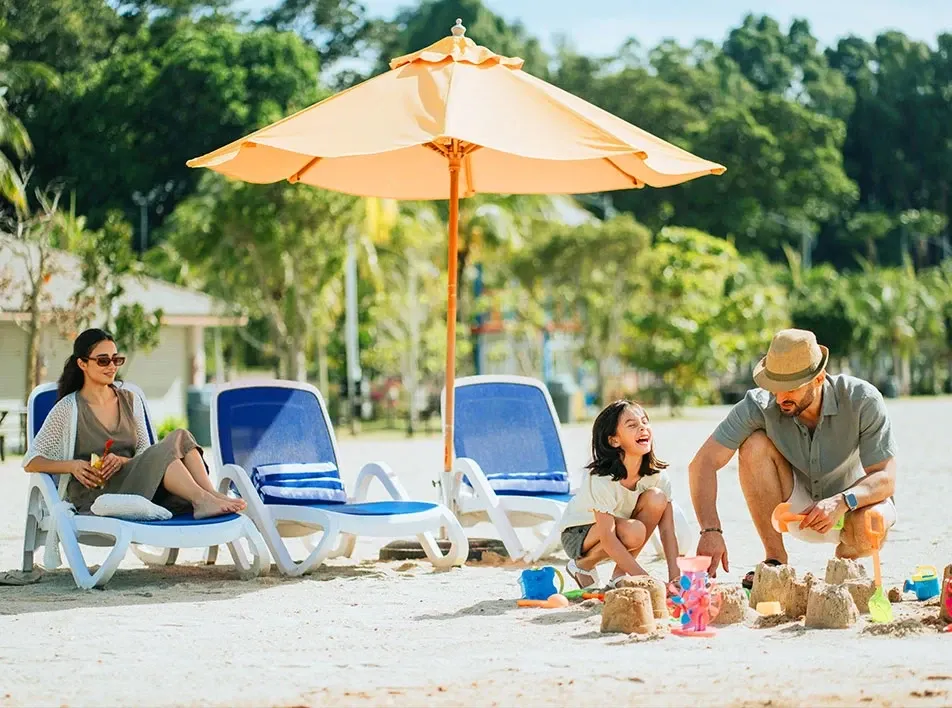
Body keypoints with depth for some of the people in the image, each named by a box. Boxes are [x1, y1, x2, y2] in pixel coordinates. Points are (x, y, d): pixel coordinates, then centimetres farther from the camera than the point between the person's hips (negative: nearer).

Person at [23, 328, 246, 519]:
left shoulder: (130, 401, 17)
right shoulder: (68, 409, 3)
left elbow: (145, 458, 15)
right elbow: (31, 462, 3)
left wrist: (121, 461, -8)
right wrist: (72, 465, -15)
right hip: (94, 495, -5)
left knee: (180, 437, -23)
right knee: (164, 450, -30)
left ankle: (211, 495, -39)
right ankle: (203, 499, -41)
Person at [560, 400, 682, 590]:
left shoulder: (657, 475, -15)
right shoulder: (600, 479, -31)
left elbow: (667, 529, -15)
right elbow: (607, 538, -35)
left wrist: (675, 576, -29)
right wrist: (646, 580, -38)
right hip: (578, 535, -6)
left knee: (656, 498, -20)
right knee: (633, 531, -35)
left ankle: (620, 575, -9)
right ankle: (582, 565, -4)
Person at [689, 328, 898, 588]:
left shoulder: (862, 400, -25)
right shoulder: (759, 405, -23)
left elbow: (886, 479, -26)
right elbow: (703, 464, -26)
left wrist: (843, 501, -46)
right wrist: (710, 530, -40)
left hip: (853, 501, -1)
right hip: (798, 507, 2)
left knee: (870, 524, -37)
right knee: (755, 444, -25)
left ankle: (845, 560, 1)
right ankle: (776, 560, -15)